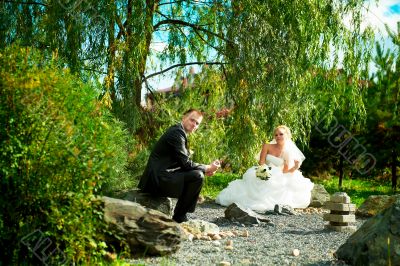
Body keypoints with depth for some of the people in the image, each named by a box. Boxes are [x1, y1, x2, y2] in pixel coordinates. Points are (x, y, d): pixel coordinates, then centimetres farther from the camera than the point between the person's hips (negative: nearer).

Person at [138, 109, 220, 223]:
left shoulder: (179, 132, 17)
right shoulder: (177, 132, -15)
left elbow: (184, 162, 17)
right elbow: (185, 164, -18)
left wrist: (206, 169, 6)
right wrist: (207, 168, -6)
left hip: (160, 177, 11)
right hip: (159, 178, -11)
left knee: (198, 172, 21)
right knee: (197, 176, -20)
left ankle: (180, 214, 19)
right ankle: (179, 216, -7)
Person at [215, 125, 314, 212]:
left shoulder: (287, 153, 4)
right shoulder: (267, 146, 1)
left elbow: (285, 172, 1)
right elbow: (261, 163, -3)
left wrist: (295, 167, -15)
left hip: (278, 180, 2)